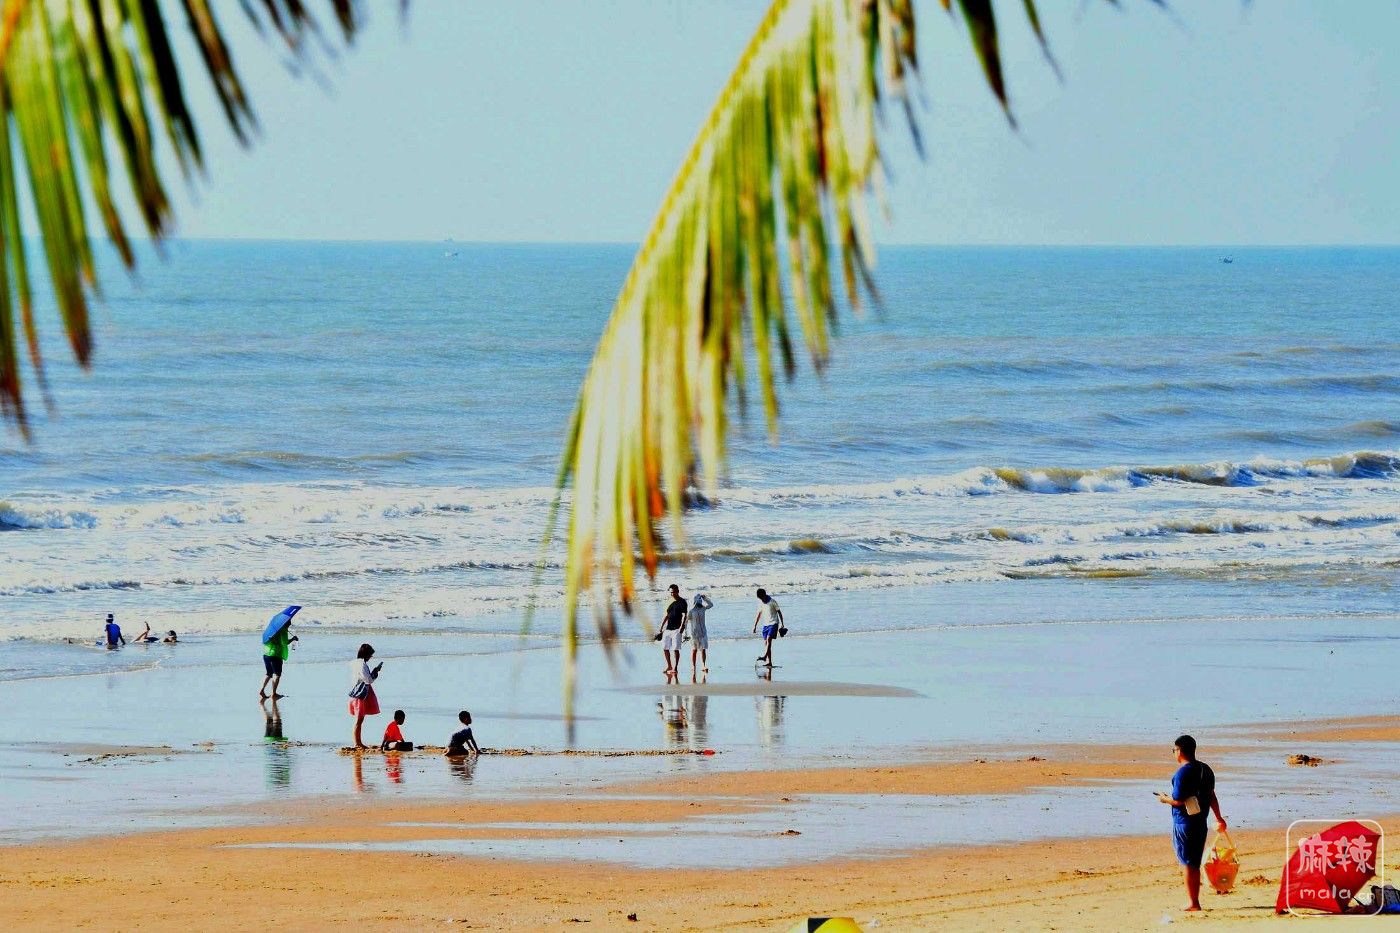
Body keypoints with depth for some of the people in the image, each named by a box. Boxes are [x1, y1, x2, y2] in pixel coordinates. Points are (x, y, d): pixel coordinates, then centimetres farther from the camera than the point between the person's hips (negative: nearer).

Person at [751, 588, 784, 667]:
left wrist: (782, 624, -5)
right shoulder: (760, 603, 9)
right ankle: (769, 662, 1)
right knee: (766, 642, 0)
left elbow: (779, 612, -3)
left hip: (773, 623, -6)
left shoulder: (772, 602, -8)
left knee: (769, 639, -23)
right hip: (766, 624, 6)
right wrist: (755, 626, 15)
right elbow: (758, 614, 17)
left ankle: (764, 656, -37)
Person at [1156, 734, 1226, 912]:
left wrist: (1165, 799, 0)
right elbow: (1212, 796, 14)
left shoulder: (1183, 773, -17)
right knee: (1195, 865, 15)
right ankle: (1195, 902, 18)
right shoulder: (1205, 769, 8)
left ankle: (1193, 903, 0)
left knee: (1188, 865, -1)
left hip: (1184, 822, -8)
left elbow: (1178, 800, -20)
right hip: (1201, 822, 8)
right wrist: (1218, 818, 21)